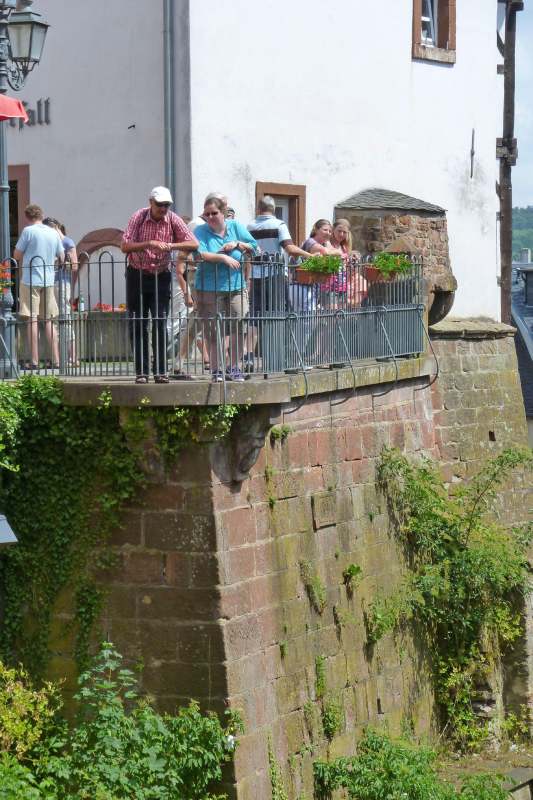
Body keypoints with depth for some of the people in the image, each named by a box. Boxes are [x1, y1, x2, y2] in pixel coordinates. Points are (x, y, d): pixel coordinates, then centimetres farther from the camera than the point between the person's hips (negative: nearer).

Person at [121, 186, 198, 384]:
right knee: (138, 326, 0)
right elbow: (125, 246, -16)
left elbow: (193, 244, -12)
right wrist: (149, 244, -29)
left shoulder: (173, 220, -7)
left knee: (160, 324, -7)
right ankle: (141, 371, 5)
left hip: (161, 277, 0)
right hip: (137, 276, 0)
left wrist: (170, 245, -25)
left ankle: (161, 371, -3)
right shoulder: (138, 217, -9)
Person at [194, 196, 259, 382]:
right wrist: (223, 257, -19)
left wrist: (238, 244, -5)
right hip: (209, 288, -3)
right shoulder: (200, 231, 0)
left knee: (237, 327, -3)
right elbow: (199, 253, -17)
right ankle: (217, 369, 5)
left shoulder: (235, 227, 9)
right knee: (214, 330, -2)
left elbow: (254, 247, 11)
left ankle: (233, 367, 8)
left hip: (236, 287, 3)